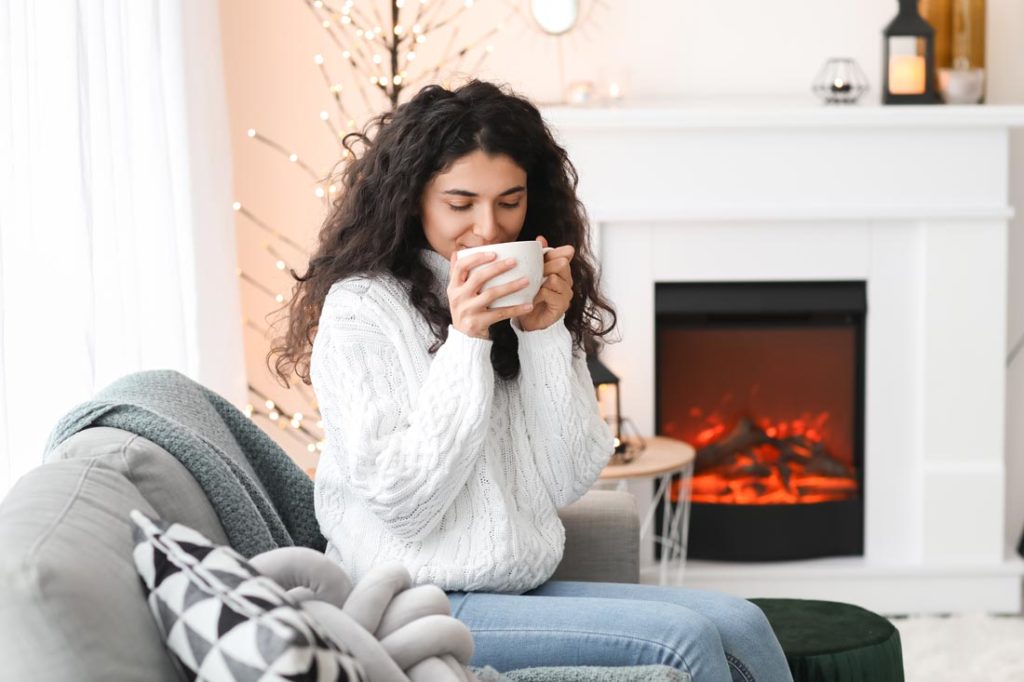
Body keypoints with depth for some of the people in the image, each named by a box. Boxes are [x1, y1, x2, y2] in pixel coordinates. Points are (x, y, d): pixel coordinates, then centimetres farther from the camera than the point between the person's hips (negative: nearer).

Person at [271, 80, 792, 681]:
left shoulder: (525, 301, 9)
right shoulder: (360, 310, -9)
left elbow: (567, 484, 2)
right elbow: (403, 502, -16)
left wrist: (545, 335, -9)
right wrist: (466, 341, -19)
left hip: (527, 587, 6)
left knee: (740, 624, -11)